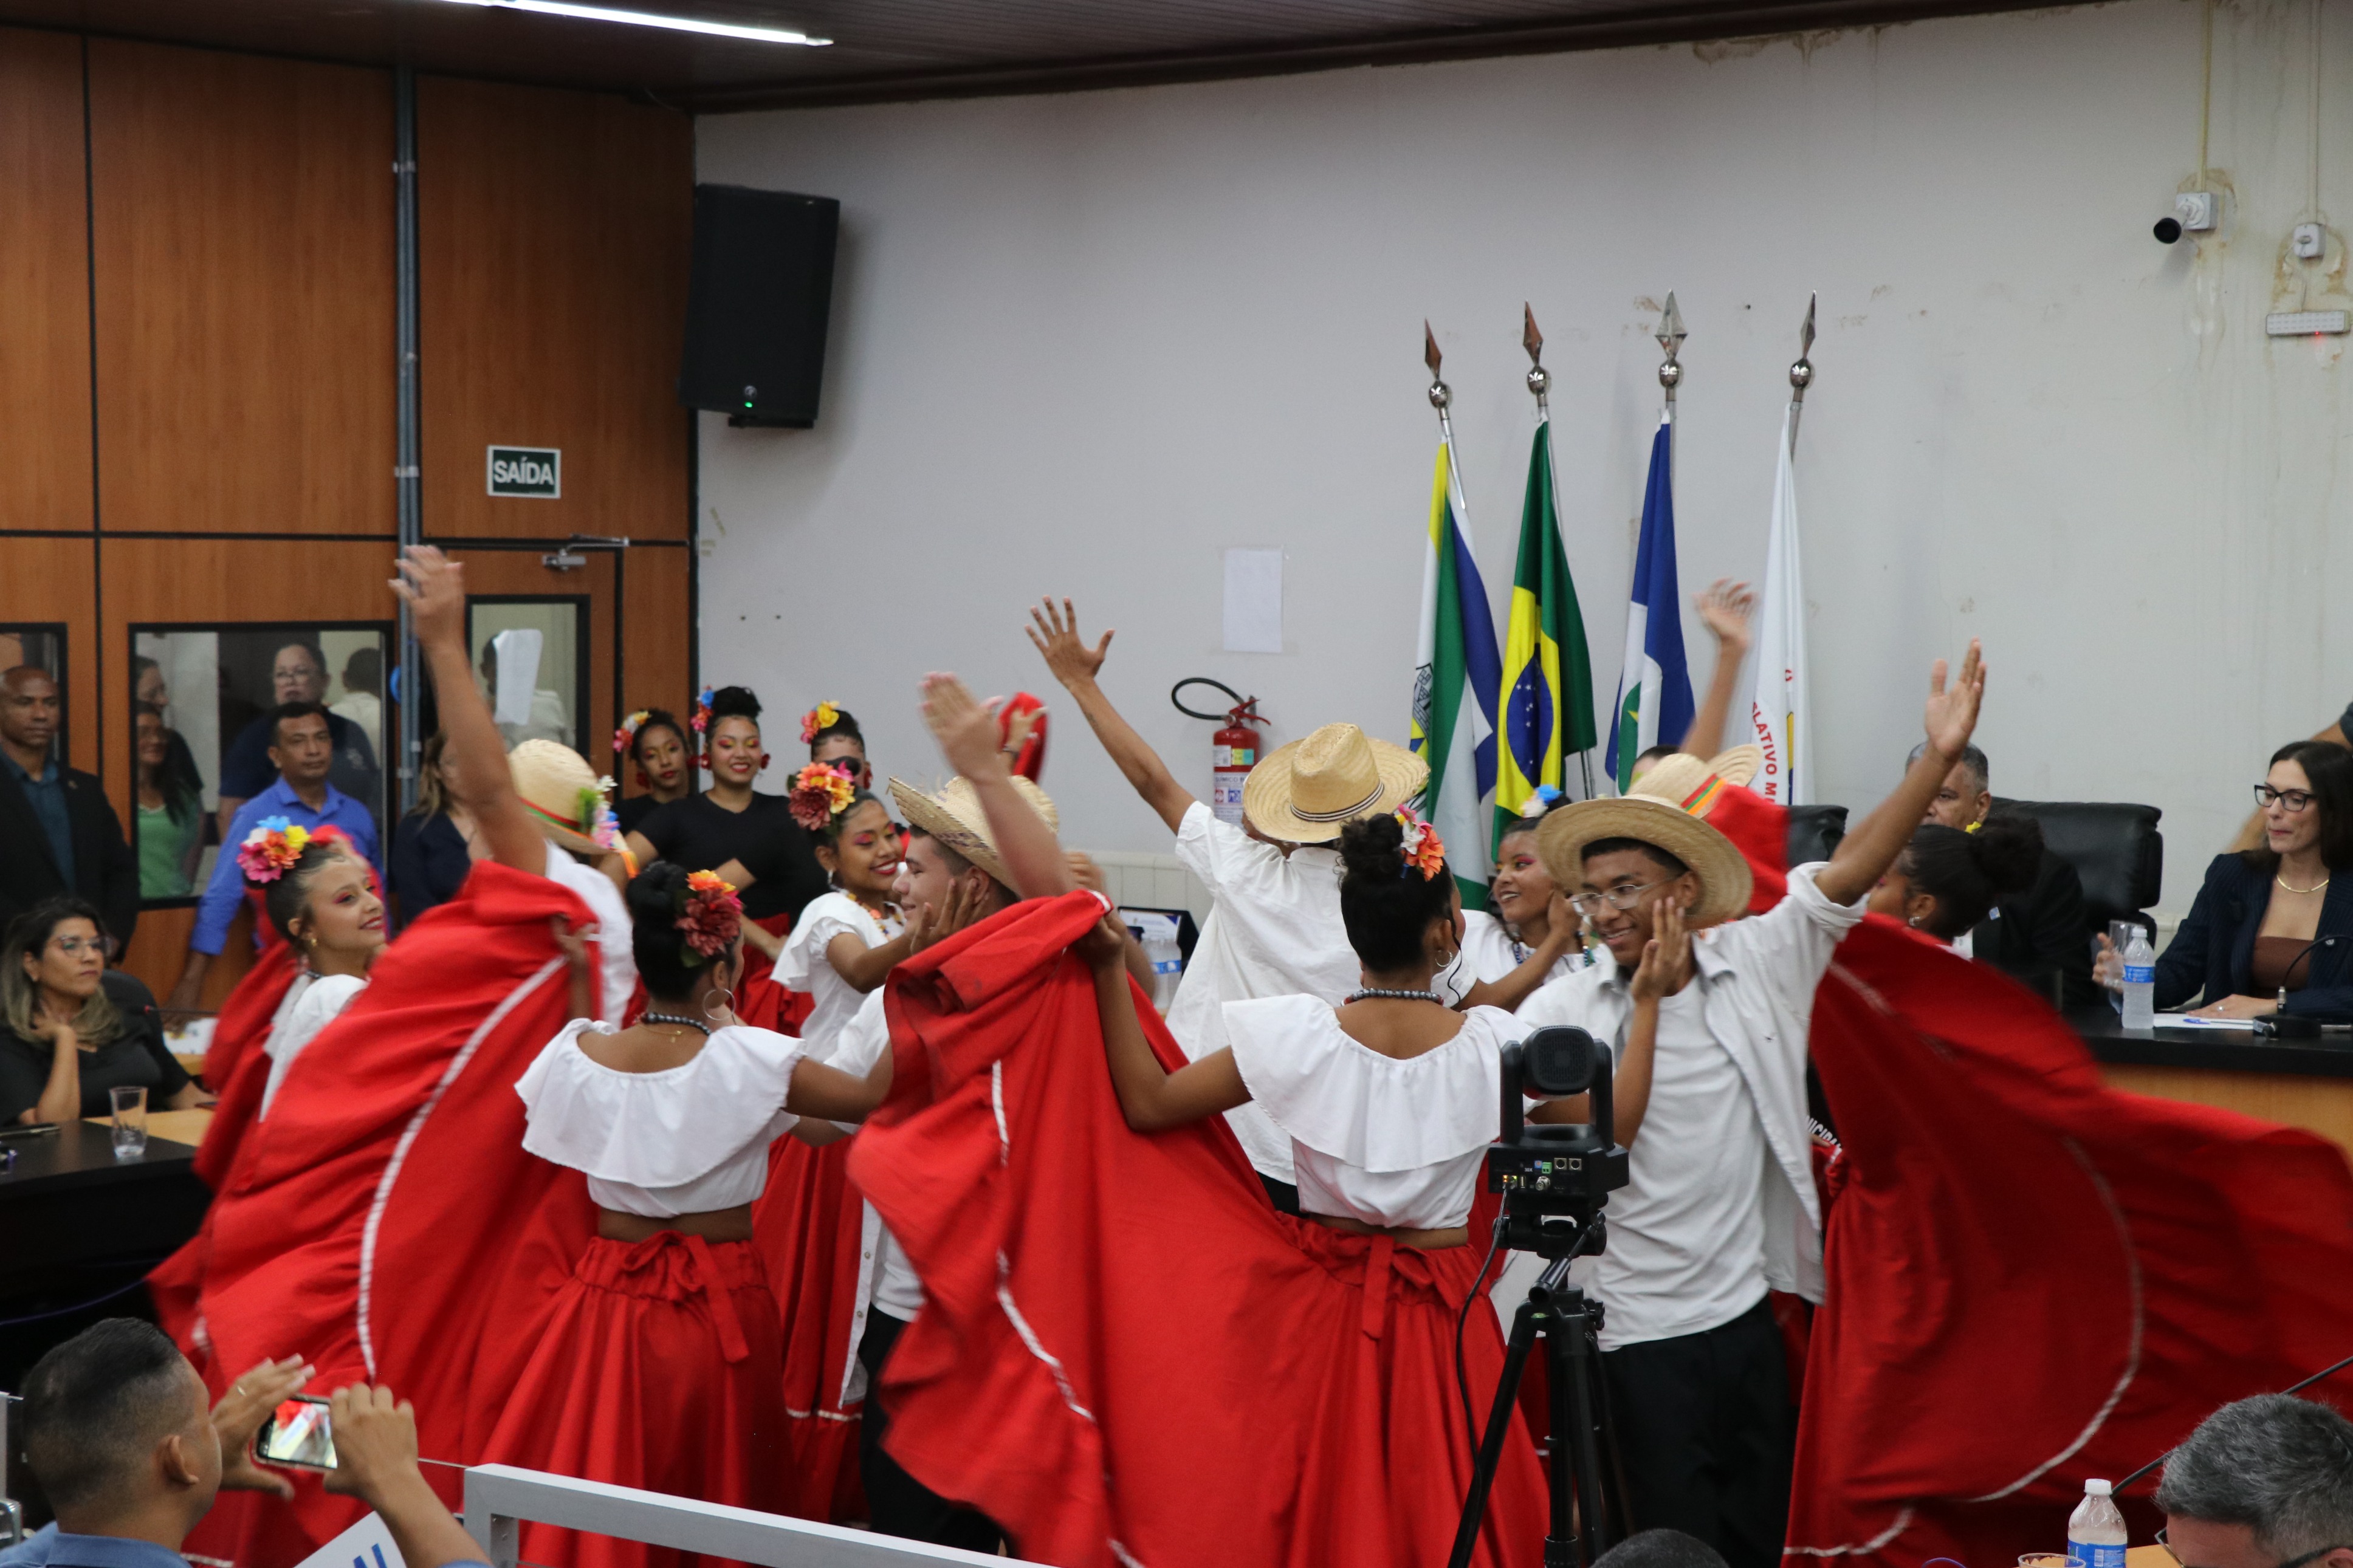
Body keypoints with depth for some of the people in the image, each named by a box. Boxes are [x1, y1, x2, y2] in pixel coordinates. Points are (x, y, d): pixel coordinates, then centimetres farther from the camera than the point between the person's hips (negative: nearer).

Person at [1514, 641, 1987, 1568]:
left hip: (1747, 1316, 3)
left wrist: (1939, 759, -15)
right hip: (1636, 1340, -3)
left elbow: (1849, 872, -5)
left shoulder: (1755, 965, 3)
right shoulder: (1558, 1014, -3)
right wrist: (1648, 1002, -12)